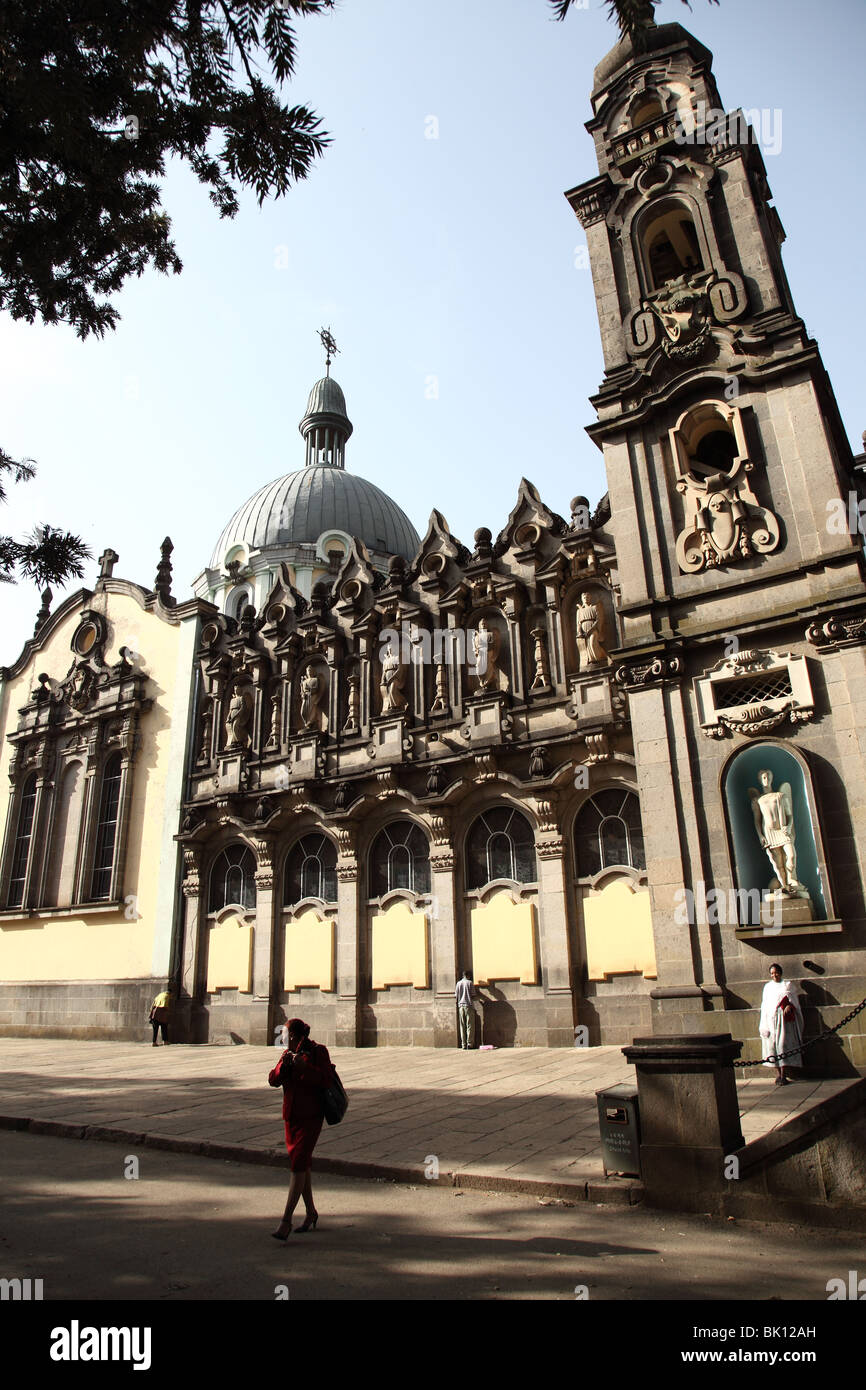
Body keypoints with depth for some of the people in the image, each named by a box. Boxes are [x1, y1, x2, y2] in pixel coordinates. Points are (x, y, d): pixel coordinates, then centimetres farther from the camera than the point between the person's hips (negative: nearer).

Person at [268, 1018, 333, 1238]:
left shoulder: (318, 1051, -8)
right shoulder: (288, 1053, 9)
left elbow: (327, 1080, -18)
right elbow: (273, 1080, 0)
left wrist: (305, 1066, -29)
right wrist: (283, 1065, -19)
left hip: (310, 1116, -6)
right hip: (291, 1116, 6)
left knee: (298, 1166, -11)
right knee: (302, 1166, 14)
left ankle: (286, 1221, -8)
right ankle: (311, 1213, 28)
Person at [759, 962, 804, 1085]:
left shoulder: (787, 984, 12)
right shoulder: (767, 986, 17)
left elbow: (794, 1000, 6)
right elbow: (764, 1005, 13)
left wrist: (789, 1005, -16)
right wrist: (764, 1025, 5)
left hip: (784, 1018, -2)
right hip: (770, 1018, 2)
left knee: (783, 1044, -10)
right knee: (772, 1044, -4)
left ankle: (783, 1075, -11)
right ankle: (778, 1074, 1)